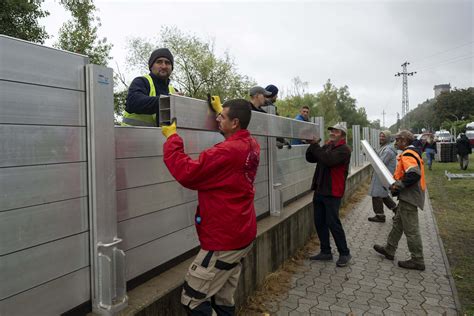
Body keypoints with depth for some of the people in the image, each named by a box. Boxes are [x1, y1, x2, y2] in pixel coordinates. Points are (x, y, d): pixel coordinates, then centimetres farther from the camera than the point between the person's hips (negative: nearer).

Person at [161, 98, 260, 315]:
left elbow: (187, 173, -22)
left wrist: (171, 138, -11)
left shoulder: (228, 152, -25)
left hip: (224, 240, -9)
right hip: (240, 235, 10)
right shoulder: (251, 145, 3)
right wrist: (221, 110, 32)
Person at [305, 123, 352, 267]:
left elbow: (328, 160, -27)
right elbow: (310, 158, 10)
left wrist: (315, 146, -21)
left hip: (332, 192, -8)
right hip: (319, 190, 8)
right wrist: (312, 145, -6)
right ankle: (325, 252, 24)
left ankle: (344, 253, 14)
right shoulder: (327, 146, 14)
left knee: (333, 223, -3)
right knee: (319, 222, 11)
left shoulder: (344, 149, -9)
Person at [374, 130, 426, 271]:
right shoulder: (413, 153, 14)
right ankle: (389, 250, 31)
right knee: (397, 223, 19)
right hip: (407, 196, 11)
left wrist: (399, 185, -23)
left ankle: (417, 261, 11)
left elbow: (415, 175, -31)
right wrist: (397, 183, 11)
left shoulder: (407, 155, -19)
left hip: (409, 197, -11)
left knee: (411, 229, 0)